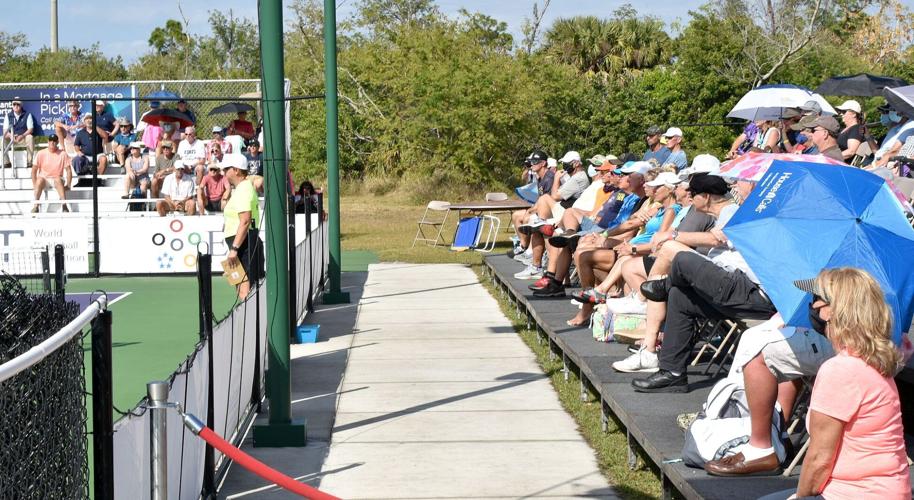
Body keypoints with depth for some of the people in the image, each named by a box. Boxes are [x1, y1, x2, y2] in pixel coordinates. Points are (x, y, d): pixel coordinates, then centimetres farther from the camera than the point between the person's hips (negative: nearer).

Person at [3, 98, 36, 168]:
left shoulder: (27, 115, 0)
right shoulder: (8, 116, 6)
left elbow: (31, 129, -7)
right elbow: (5, 130, 0)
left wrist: (22, 136, -25)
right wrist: (11, 136, -24)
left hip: (24, 138, -2)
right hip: (12, 138, 2)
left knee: (30, 137, -36)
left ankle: (29, 162, -32)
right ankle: (6, 162, -21)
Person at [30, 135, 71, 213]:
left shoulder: (63, 154, -1)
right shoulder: (41, 154, 0)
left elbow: (68, 171, -1)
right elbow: (34, 170, 1)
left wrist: (68, 185, -13)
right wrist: (34, 185, -11)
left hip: (57, 180, -1)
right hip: (44, 179, 1)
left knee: (58, 180, -35)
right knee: (40, 180, -34)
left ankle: (64, 206, -42)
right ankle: (35, 206, -35)